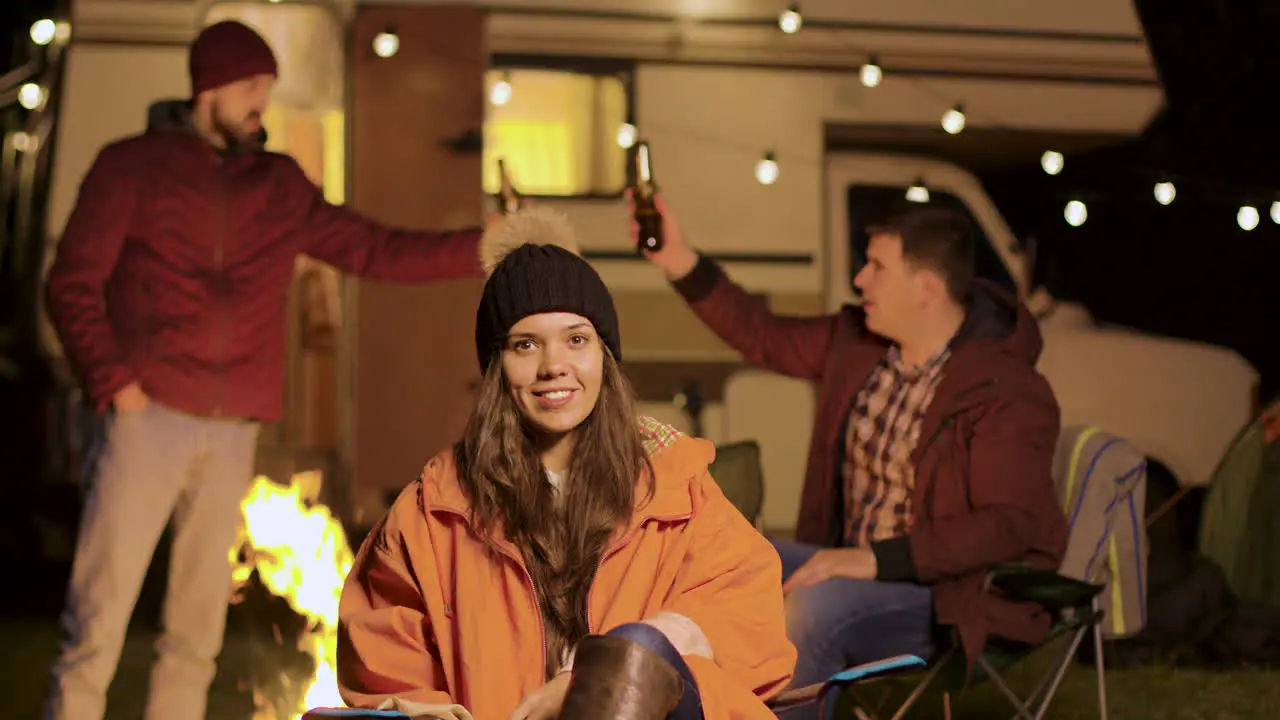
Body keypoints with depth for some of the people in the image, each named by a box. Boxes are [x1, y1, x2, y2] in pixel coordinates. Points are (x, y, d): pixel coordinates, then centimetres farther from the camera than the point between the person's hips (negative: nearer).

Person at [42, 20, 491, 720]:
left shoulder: (281, 186, 15)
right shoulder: (132, 165, 3)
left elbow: (376, 250, 16)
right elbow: (72, 284, 0)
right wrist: (113, 381, -13)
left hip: (233, 433, 4)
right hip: (150, 419, -4)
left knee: (197, 634, 8)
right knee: (98, 622, -6)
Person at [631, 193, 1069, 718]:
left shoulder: (1009, 393, -19)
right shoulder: (856, 342, 4)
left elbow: (1008, 523, -24)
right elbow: (763, 337, 15)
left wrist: (878, 560, -31)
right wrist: (680, 261, 5)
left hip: (948, 591, -8)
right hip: (856, 567, 8)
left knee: (807, 610, -33)